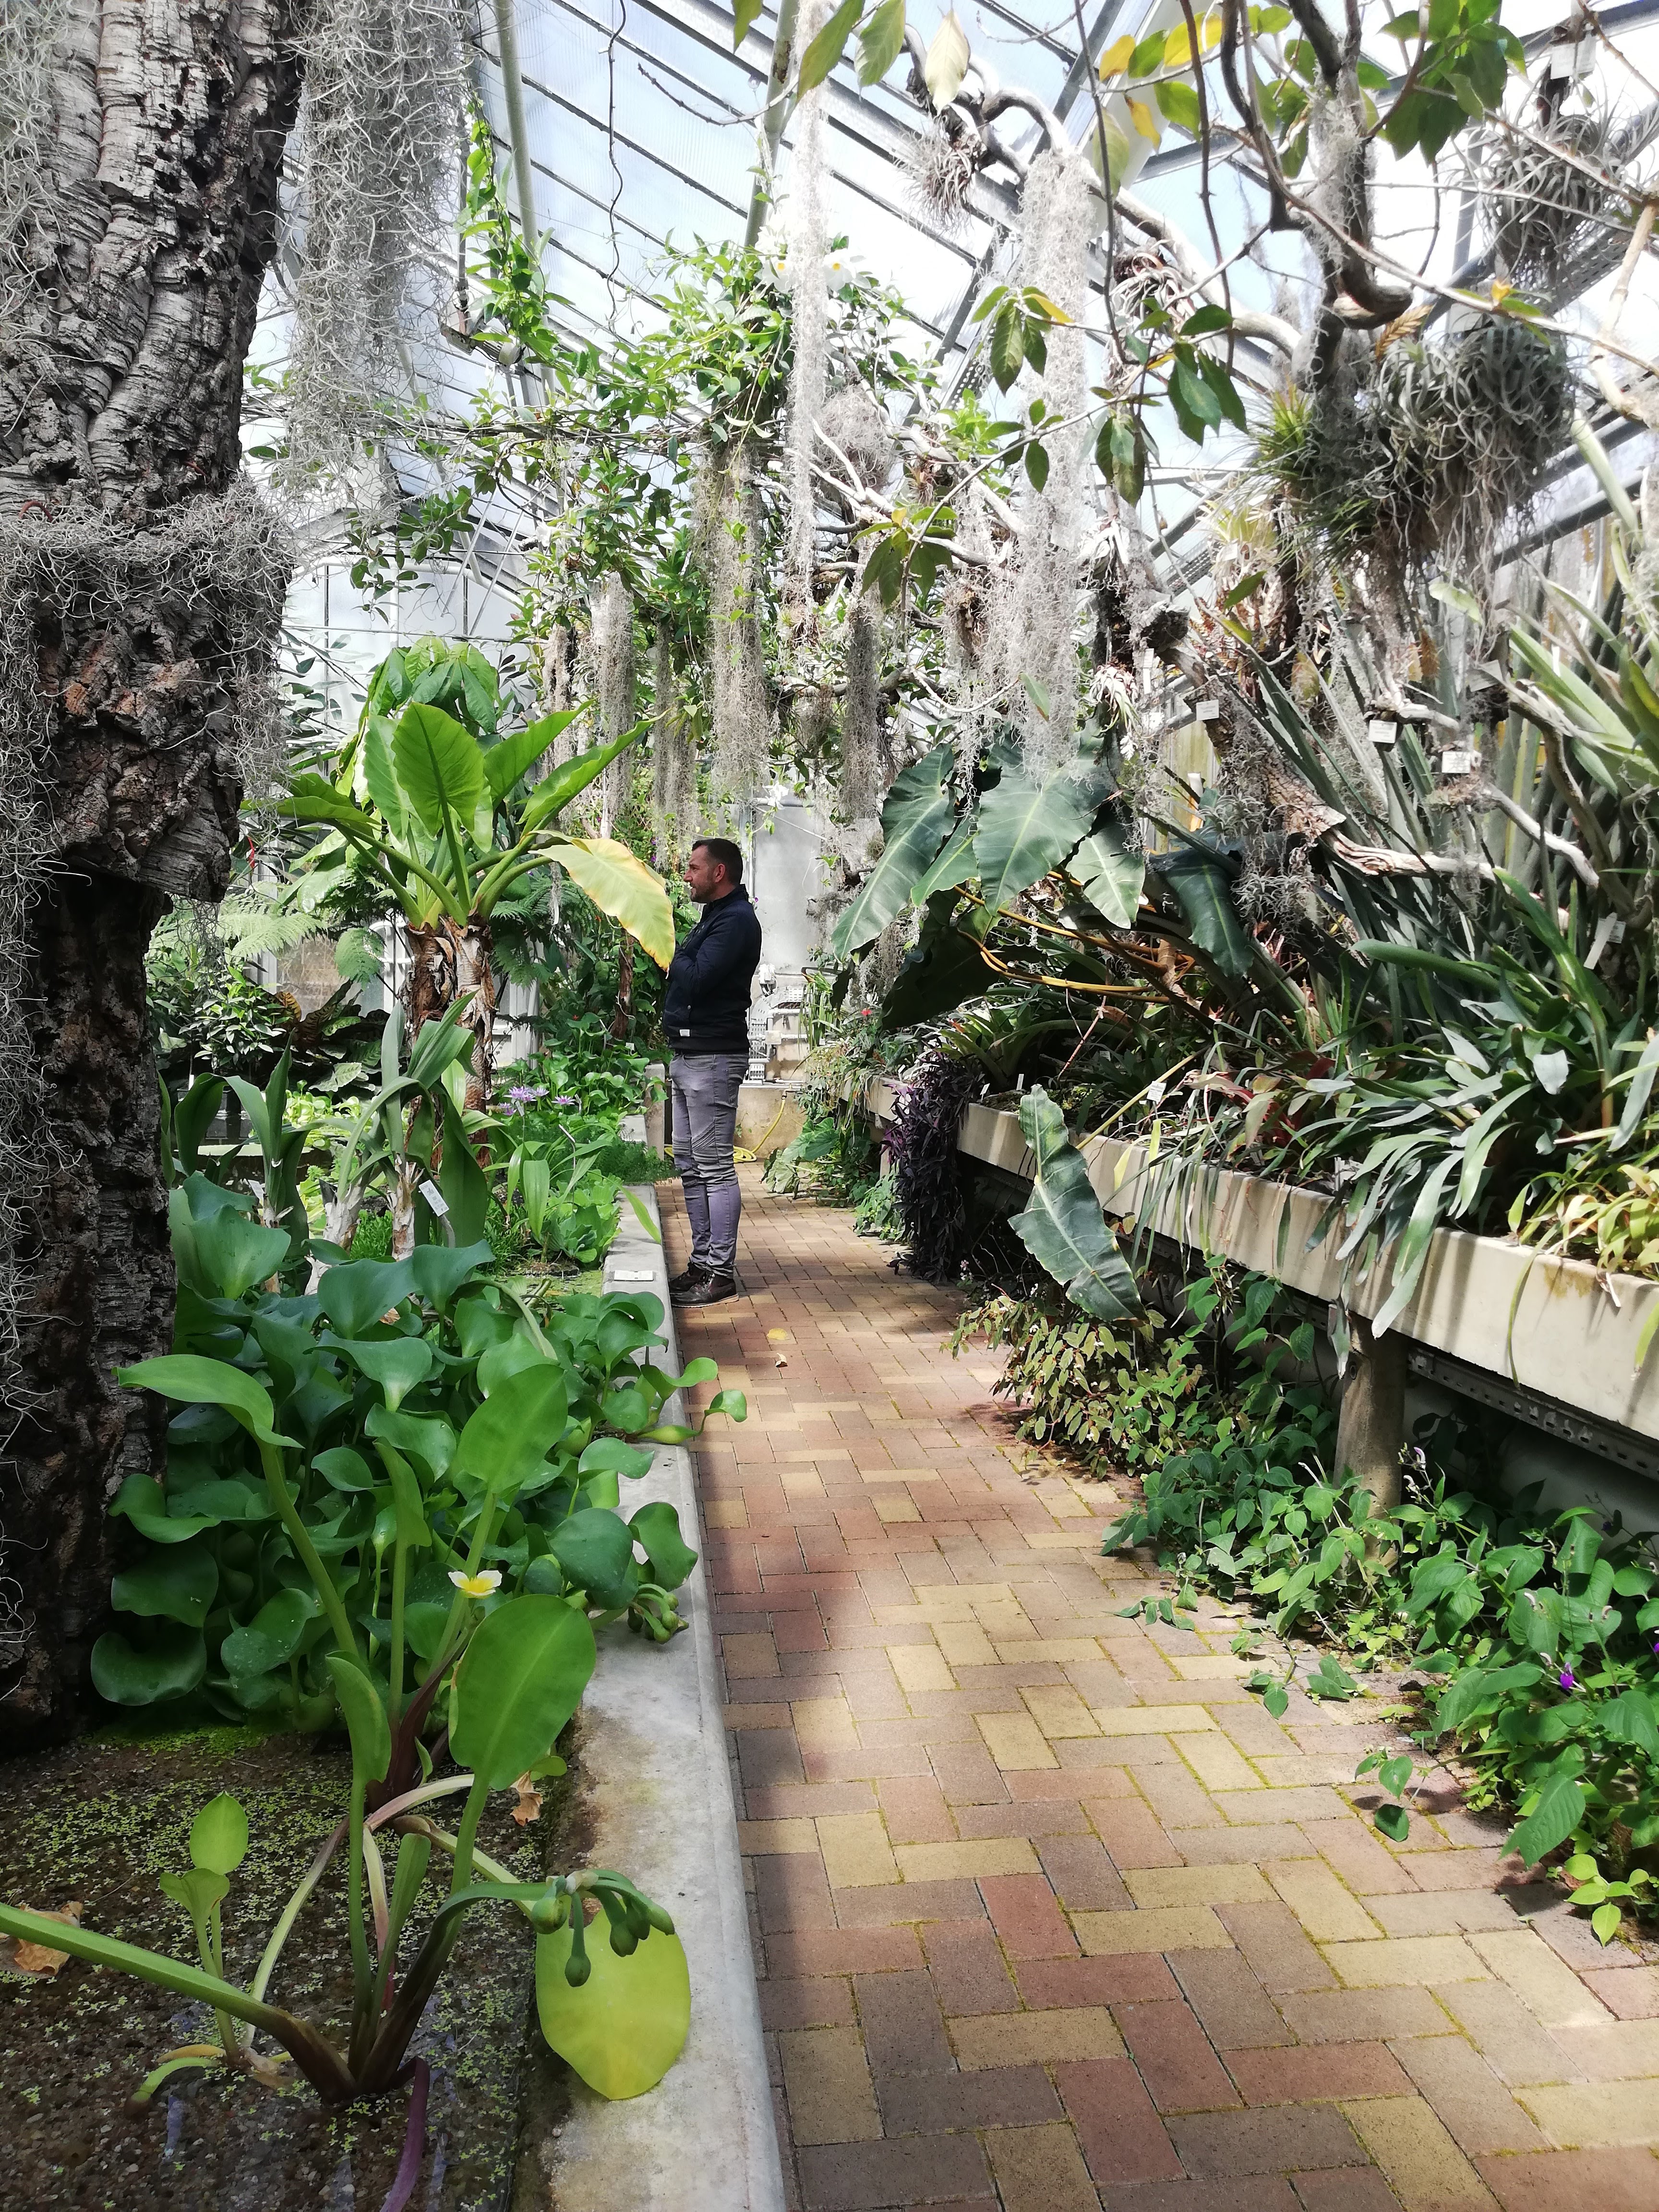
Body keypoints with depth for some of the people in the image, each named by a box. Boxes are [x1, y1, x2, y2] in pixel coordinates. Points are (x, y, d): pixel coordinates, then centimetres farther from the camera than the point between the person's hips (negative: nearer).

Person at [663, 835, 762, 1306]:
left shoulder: (736, 919, -12)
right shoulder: (716, 916, 20)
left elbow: (696, 978, -22)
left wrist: (675, 956, -4)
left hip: (713, 1057, -10)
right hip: (689, 1055, 10)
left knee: (715, 1166, -7)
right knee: (690, 1165, 12)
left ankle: (721, 1272, -3)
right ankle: (703, 1262, 18)